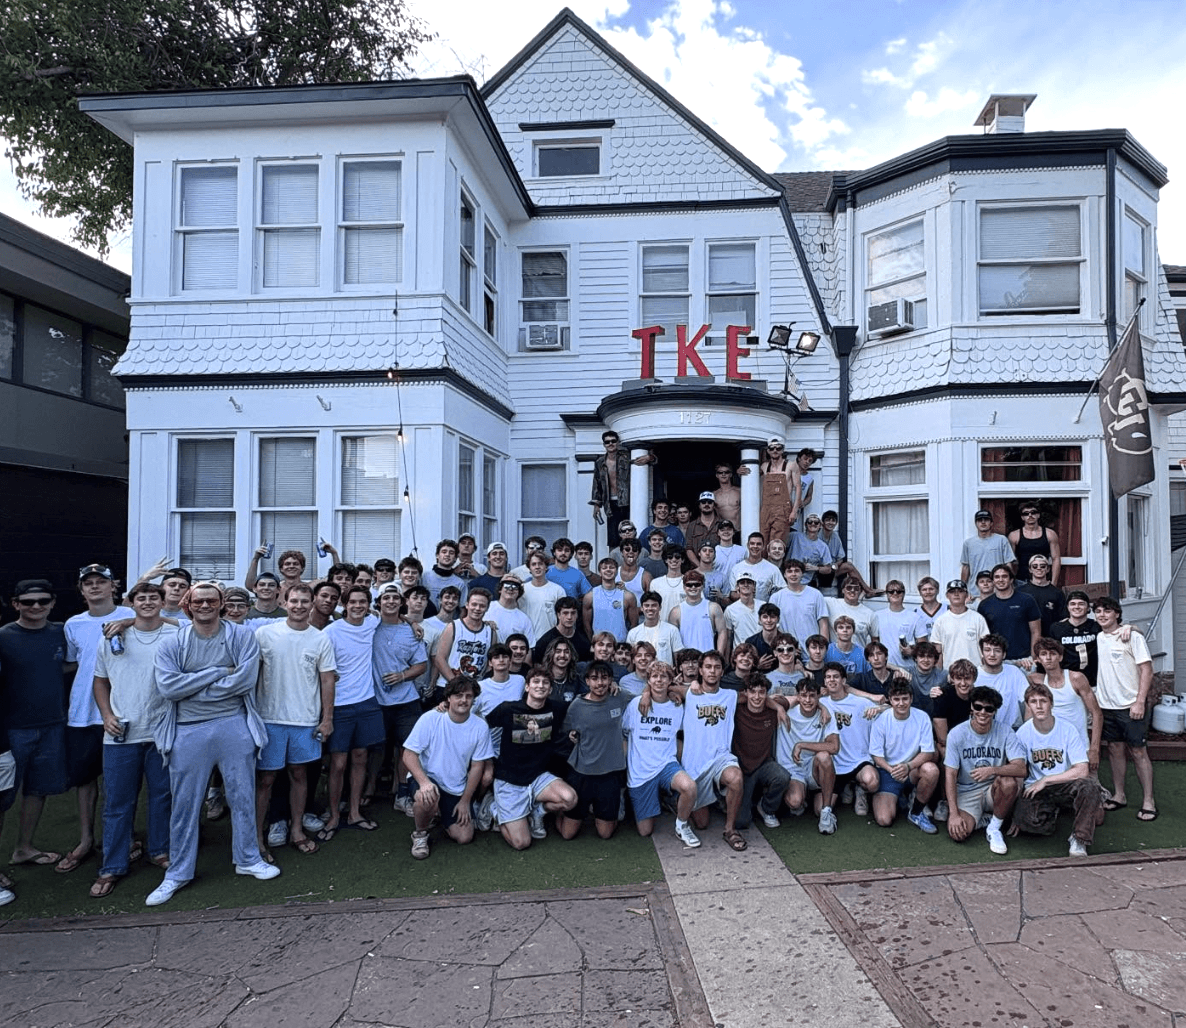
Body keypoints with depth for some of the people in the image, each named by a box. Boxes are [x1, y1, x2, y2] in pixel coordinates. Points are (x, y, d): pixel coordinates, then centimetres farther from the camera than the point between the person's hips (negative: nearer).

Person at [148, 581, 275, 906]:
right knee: (184, 804, 10)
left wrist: (193, 688, -10)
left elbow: (246, 679, -14)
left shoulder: (242, 636, -3)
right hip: (188, 731, 1)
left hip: (234, 725, 0)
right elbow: (168, 687, -12)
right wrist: (218, 673, -13)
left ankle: (248, 859, 29)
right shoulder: (171, 644, 1)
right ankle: (178, 873, 26)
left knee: (243, 797, 11)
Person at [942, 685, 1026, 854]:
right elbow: (950, 775, -10)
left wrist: (992, 770, -37)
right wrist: (954, 813, -18)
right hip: (965, 793, 0)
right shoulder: (956, 734, -9)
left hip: (993, 790, 1)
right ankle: (982, 818, 10)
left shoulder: (1004, 732, -7)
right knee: (958, 833, -27)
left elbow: (1021, 769, -19)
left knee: (1010, 782, -34)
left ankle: (994, 828, -8)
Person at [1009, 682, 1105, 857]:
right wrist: (1016, 813, -3)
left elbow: (1082, 770, -14)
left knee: (1089, 785, -34)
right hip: (1035, 789, 1)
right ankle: (1051, 813, 11)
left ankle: (1079, 839, -17)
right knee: (1025, 818, -29)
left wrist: (1045, 780, -18)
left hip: (1065, 786, -1)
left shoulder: (1067, 730, -8)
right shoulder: (1023, 733, -5)